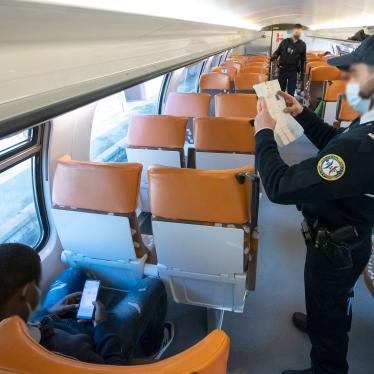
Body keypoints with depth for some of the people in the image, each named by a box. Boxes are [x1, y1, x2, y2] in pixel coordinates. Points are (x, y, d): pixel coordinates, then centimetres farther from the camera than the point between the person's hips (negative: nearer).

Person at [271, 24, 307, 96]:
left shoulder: (302, 45, 6)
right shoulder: (285, 41, 6)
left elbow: (303, 60, 9)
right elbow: (278, 52, 11)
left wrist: (302, 73, 4)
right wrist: (273, 57, -14)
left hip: (293, 71, 0)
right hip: (282, 69, 0)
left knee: (291, 92, 3)